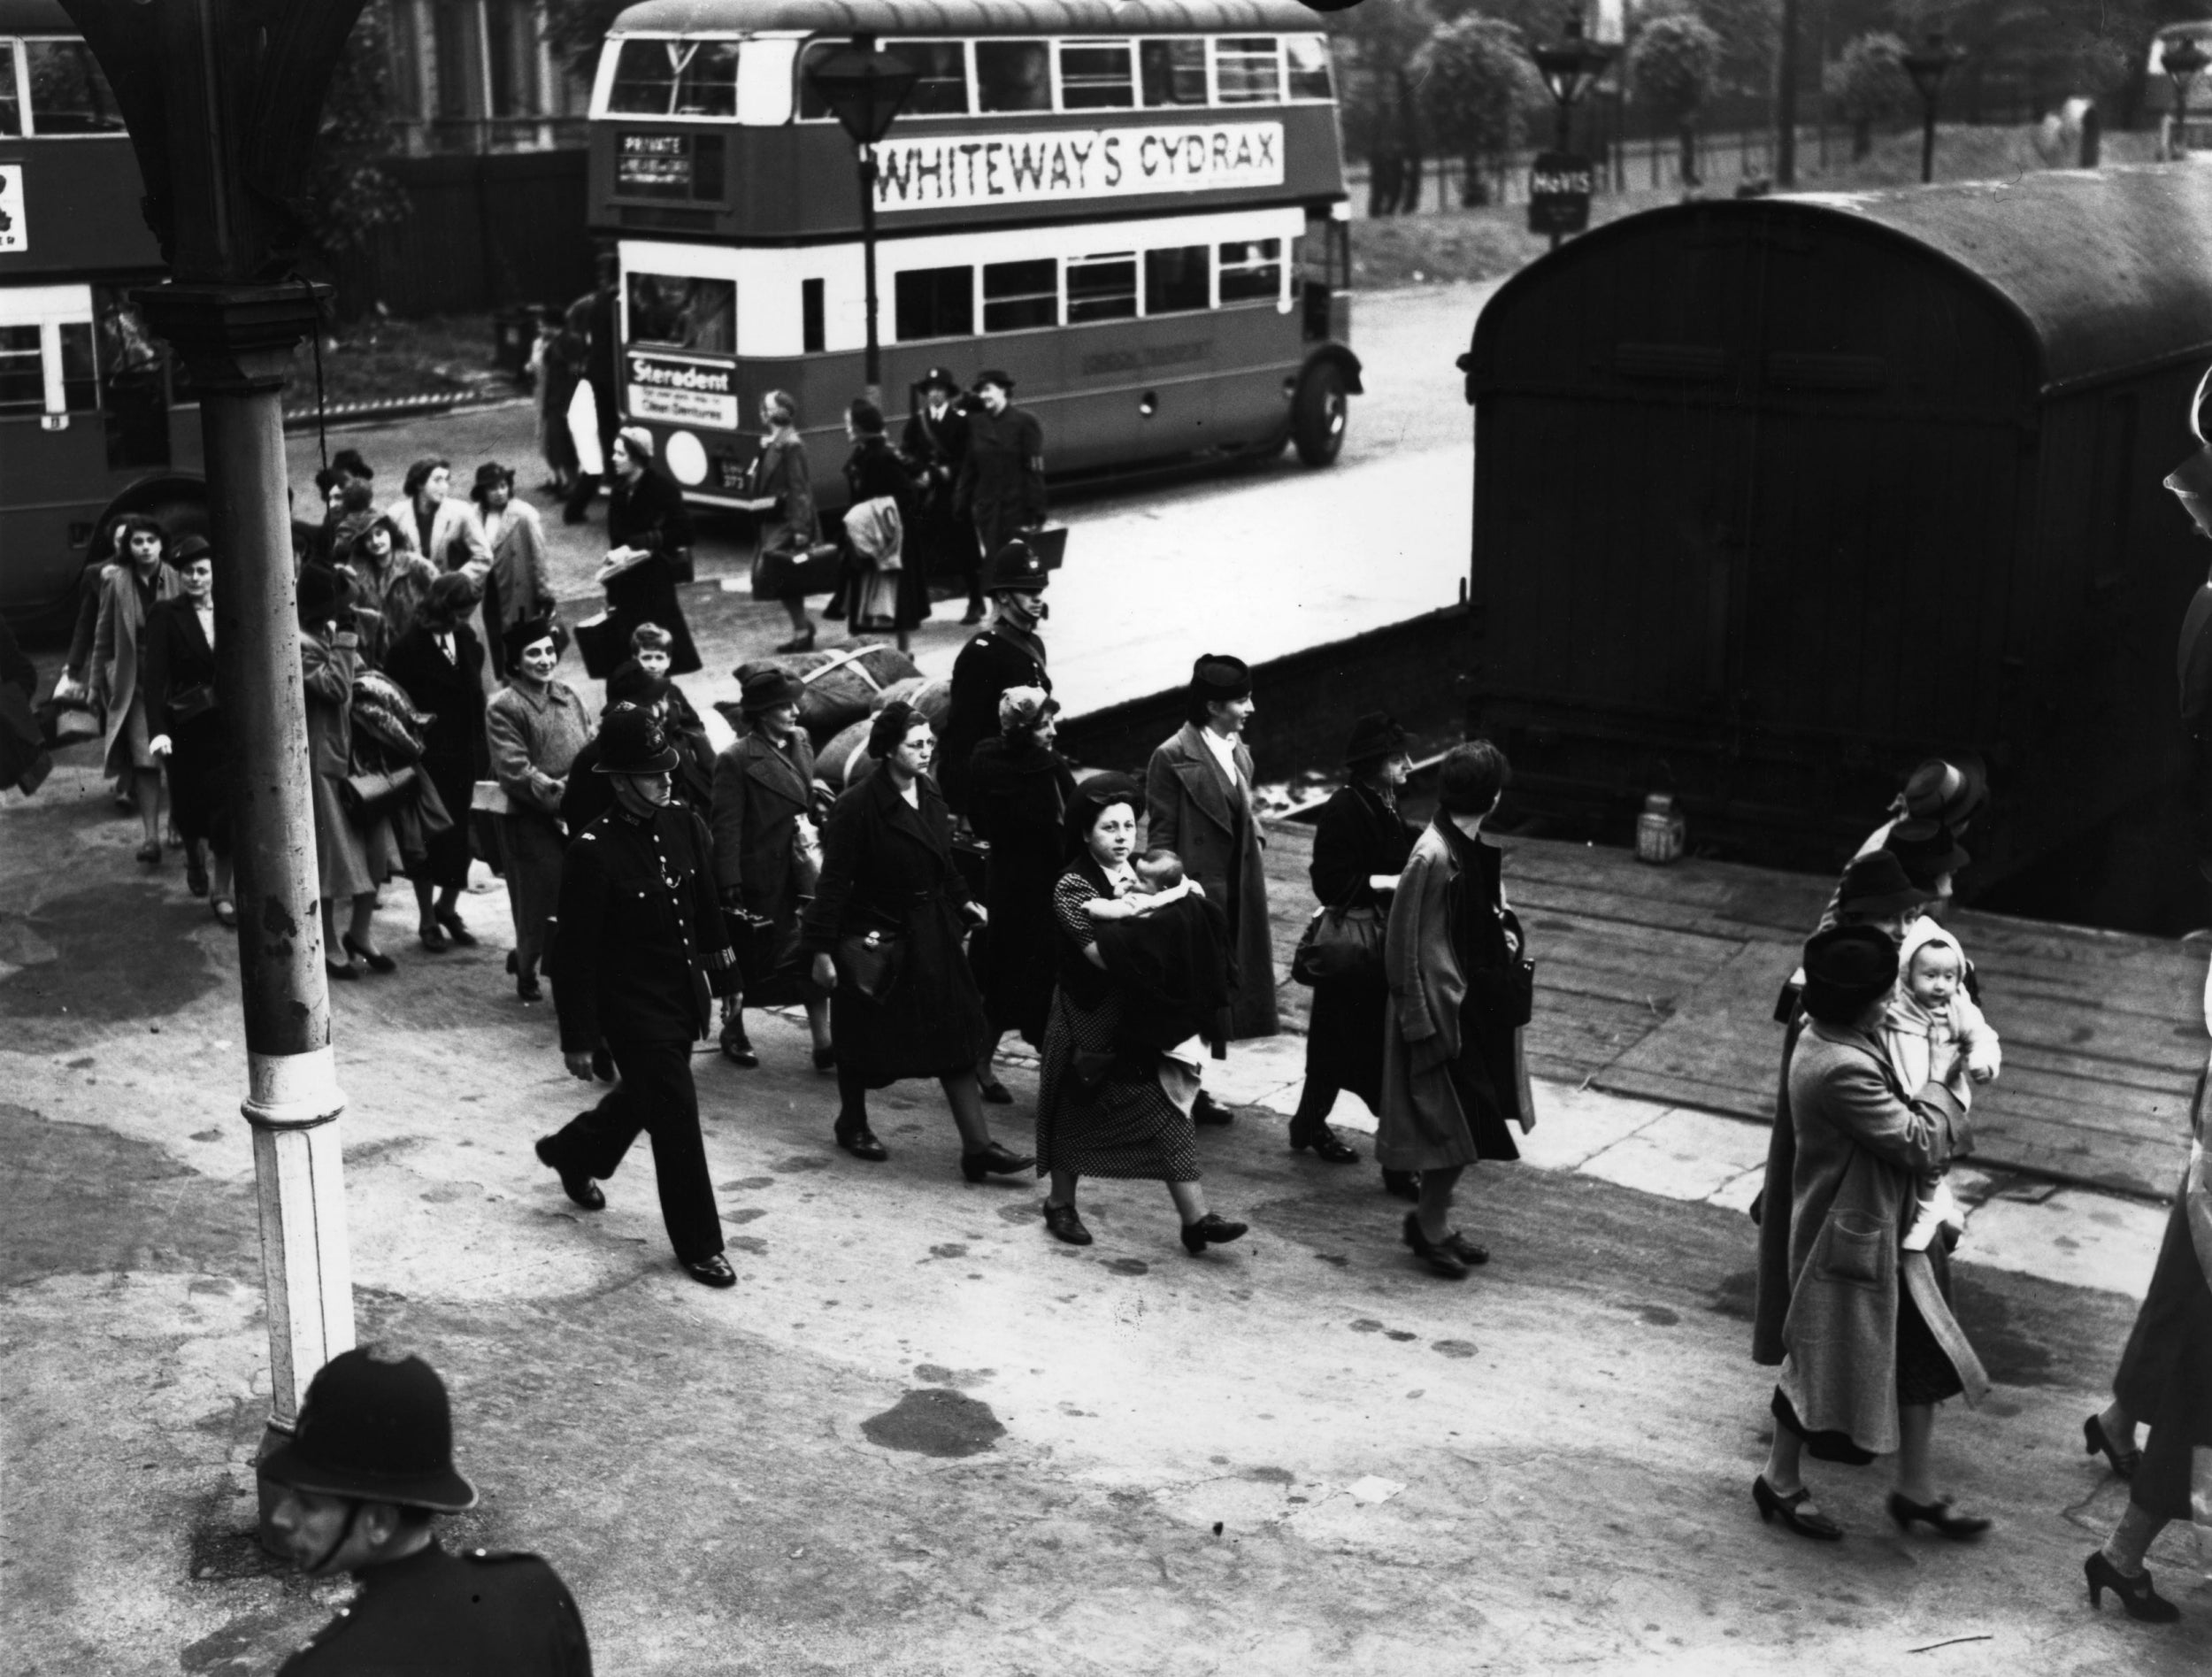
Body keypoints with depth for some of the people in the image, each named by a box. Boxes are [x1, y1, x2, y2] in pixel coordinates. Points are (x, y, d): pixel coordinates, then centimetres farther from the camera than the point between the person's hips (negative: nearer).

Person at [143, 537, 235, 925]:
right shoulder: (166, 615, -5)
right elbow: (155, 674, -14)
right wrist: (158, 730, -25)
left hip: (228, 721, 1)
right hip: (186, 724, -1)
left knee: (228, 804, -7)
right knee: (190, 802, 12)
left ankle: (222, 890, 5)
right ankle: (195, 856, 45)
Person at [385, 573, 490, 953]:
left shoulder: (467, 639, 5)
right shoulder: (408, 649, -12)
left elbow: (475, 695, 8)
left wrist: (482, 754, 5)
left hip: (465, 759, 5)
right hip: (429, 761, -5)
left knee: (464, 836, 8)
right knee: (429, 840, 7)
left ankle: (447, 908, 28)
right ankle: (428, 920, 21)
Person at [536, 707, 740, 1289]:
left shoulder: (685, 827, -2)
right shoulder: (593, 852, -20)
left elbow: (707, 908, 12)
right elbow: (576, 953, -16)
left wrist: (721, 976, 16)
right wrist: (577, 1038, -13)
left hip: (684, 998, 7)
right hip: (634, 1010, -7)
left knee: (643, 1097, 26)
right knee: (677, 1122, -3)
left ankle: (571, 1153, 54)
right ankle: (699, 1245, 11)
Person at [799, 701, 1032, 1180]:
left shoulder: (930, 795, 4)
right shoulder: (859, 806, -17)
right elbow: (834, 881, -16)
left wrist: (964, 901, 7)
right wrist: (821, 950, -16)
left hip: (932, 937, 6)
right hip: (876, 938, -6)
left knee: (955, 1037, 2)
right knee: (862, 1039, 10)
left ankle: (978, 1147, 2)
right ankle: (852, 1125, 34)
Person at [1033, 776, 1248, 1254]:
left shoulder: (1141, 879, 7)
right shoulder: (1073, 887, -10)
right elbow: (1101, 953, -23)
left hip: (1144, 1017, 5)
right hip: (1092, 1018, -4)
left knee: (1167, 1109, -3)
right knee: (1078, 1110, 8)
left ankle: (1195, 1215, -7)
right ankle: (1061, 1204, 28)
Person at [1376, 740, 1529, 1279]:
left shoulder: (1472, 848, 4)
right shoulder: (1434, 856, -22)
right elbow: (1406, 941, -19)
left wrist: (1502, 931, 5)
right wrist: (1423, 1020, -18)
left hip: (1474, 1006, 9)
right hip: (1442, 1007, -9)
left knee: (1467, 1129, 14)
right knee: (1457, 1127, -2)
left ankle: (1434, 1223, 25)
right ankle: (1430, 1225, 13)